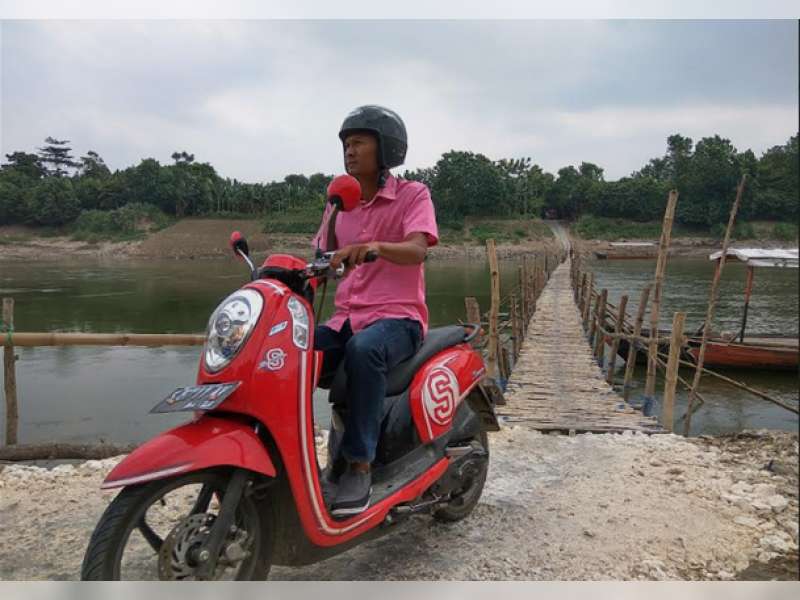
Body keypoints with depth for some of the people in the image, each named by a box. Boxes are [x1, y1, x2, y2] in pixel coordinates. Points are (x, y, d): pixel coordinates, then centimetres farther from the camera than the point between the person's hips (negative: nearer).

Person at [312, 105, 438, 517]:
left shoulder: (412, 194, 1)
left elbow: (416, 250, -19)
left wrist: (377, 246, -39)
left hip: (397, 317, -5)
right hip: (346, 317, 5)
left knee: (363, 351, -39)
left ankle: (359, 465, -28)